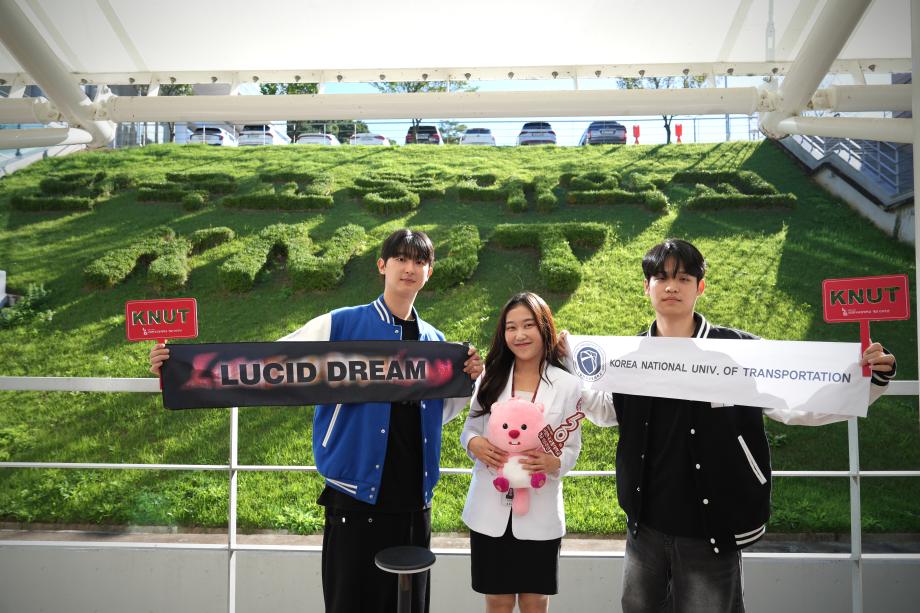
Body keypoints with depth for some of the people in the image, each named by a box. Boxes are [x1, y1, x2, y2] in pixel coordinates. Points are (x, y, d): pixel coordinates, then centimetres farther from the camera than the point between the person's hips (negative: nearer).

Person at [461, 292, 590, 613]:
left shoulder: (568, 385, -5)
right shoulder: (490, 377, 1)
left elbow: (572, 448, -2)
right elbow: (469, 429, 7)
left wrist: (553, 462, -23)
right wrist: (474, 443, -16)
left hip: (540, 512, -1)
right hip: (491, 508, 2)